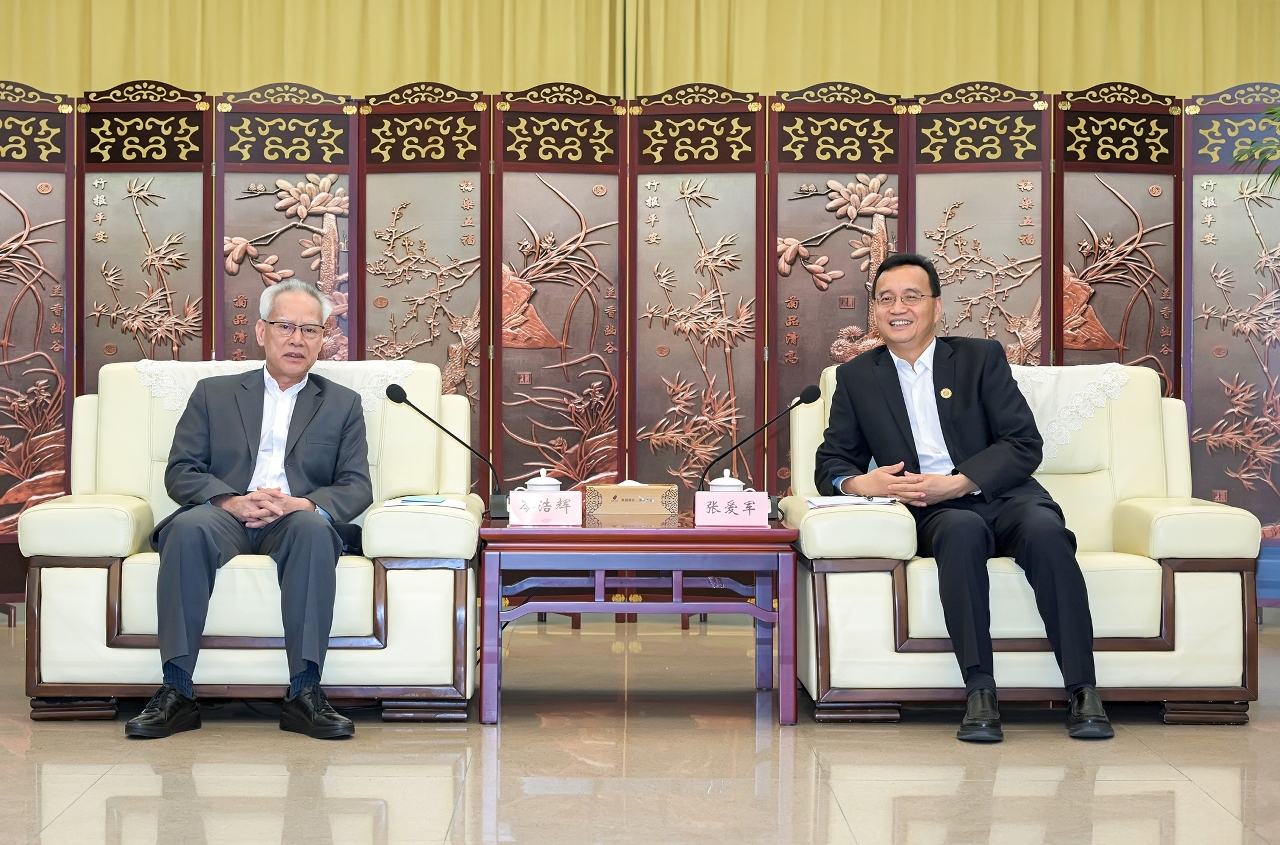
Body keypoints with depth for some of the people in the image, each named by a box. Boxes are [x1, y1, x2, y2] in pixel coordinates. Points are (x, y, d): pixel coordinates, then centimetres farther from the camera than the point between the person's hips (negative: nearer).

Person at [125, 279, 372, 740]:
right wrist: (232, 502, -13)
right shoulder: (213, 393, 20)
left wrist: (302, 504, -14)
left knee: (314, 527, -36)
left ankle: (304, 694, -37)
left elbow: (356, 487, 9)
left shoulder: (342, 404, 20)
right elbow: (179, 472, 8)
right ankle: (176, 693, -33)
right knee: (188, 527, -34)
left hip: (296, 522, 0)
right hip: (226, 516, 0)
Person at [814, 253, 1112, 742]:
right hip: (937, 516, 0)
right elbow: (832, 463, 13)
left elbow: (1025, 444, 1)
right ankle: (979, 693, -37)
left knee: (1045, 532, -33)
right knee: (963, 532, -36)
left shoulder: (982, 357, 11)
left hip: (1002, 496, 0)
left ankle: (1082, 693, -31)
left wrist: (958, 483, -14)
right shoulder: (856, 378, 16)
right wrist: (858, 482, -12)